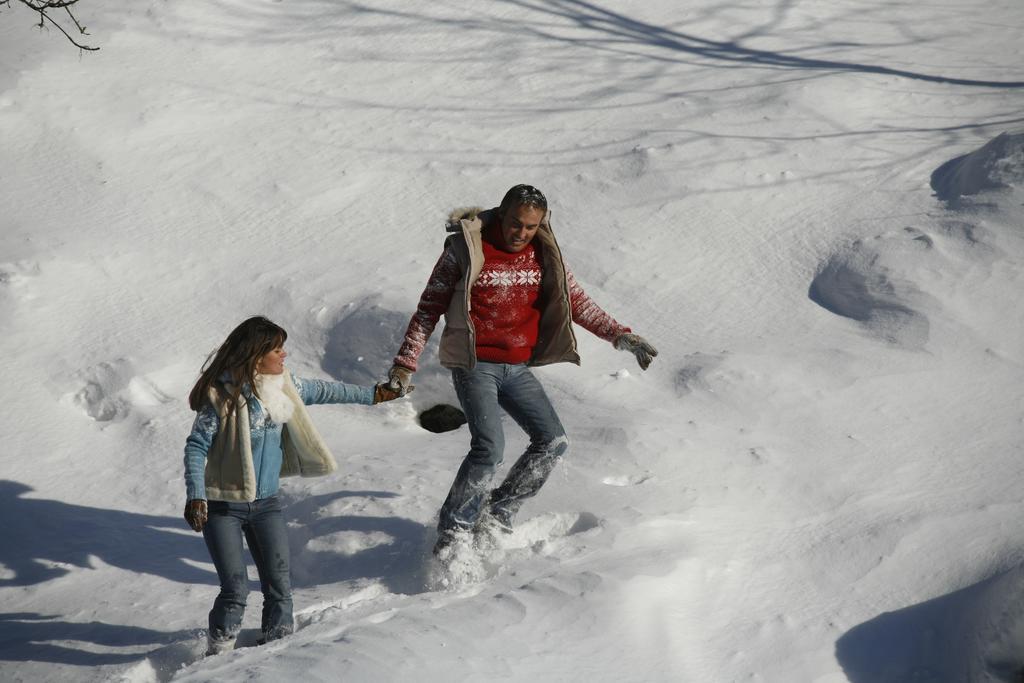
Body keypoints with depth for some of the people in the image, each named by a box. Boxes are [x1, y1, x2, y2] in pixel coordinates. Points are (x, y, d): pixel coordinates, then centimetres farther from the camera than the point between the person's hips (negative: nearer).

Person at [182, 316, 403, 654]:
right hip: (222, 506, -6)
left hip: (266, 503, 6)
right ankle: (218, 654, 9)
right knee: (235, 589, -8)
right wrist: (195, 495, -25)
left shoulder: (283, 386, 2)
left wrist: (369, 395, 29)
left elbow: (319, 390, 21)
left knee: (279, 585, 2)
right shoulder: (223, 394, -17)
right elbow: (197, 446, -15)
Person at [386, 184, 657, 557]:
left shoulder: (544, 255, 4)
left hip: (517, 368, 6)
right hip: (475, 365, -6)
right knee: (489, 447, -21)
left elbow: (578, 302, 14)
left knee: (553, 442, -4)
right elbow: (429, 308, -4)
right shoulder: (466, 249, -9)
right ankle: (453, 532, -8)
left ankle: (496, 514, 7)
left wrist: (620, 336, 7)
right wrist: (405, 363, -7)